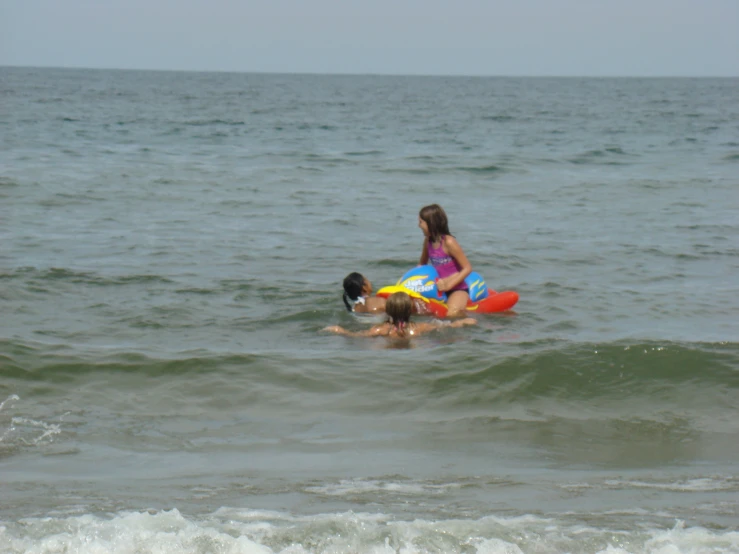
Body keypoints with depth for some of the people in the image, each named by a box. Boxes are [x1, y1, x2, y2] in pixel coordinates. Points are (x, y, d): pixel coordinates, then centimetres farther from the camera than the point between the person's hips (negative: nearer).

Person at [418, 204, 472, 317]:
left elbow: (467, 268, -15)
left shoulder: (449, 242, -16)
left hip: (458, 288, -7)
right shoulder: (428, 241, 5)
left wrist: (449, 285, -20)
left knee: (452, 315, -32)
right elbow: (423, 264, 22)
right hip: (440, 289, 7)